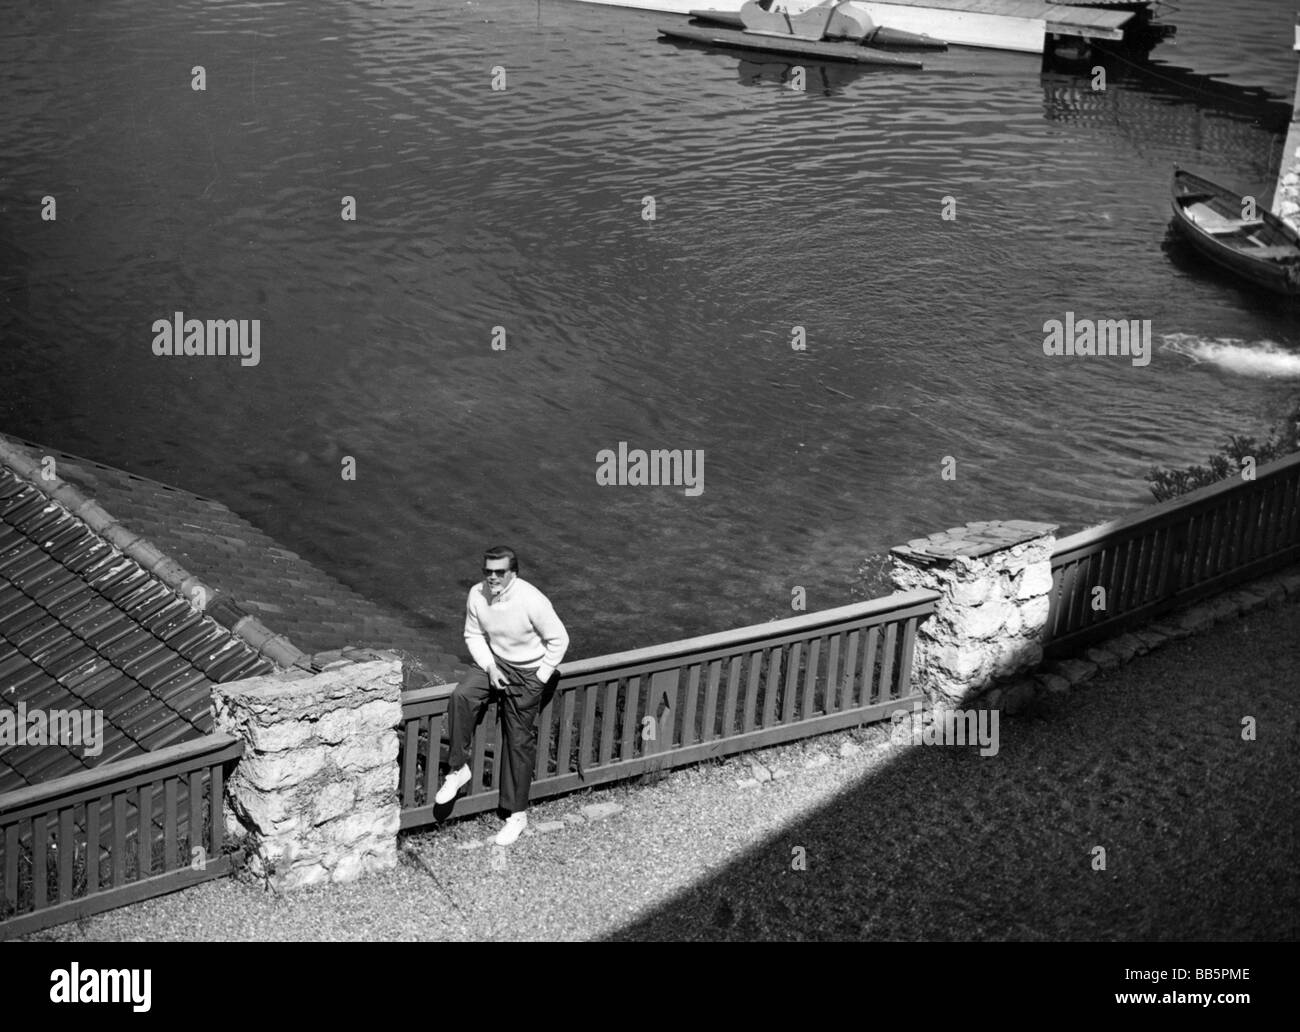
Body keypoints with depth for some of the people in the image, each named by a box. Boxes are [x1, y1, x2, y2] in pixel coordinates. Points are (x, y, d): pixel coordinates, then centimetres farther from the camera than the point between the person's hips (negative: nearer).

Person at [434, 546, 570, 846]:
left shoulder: (532, 601, -27)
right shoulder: (477, 595, -12)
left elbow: (558, 639, -16)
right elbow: (473, 635, 4)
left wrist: (541, 678, -11)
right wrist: (489, 667, -10)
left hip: (527, 673, -4)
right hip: (494, 663, 4)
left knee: (519, 742, 1)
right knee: (461, 696, -25)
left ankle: (517, 814, 14)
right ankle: (458, 769, -10)